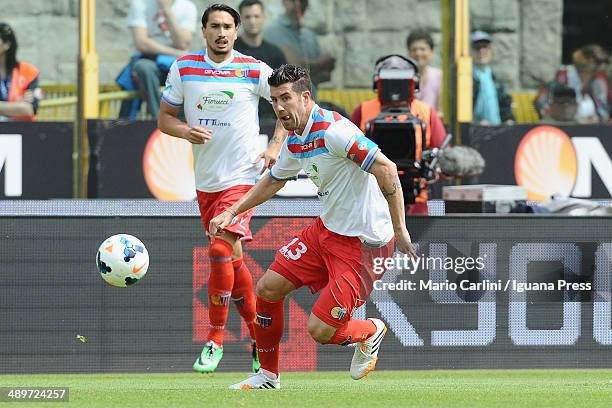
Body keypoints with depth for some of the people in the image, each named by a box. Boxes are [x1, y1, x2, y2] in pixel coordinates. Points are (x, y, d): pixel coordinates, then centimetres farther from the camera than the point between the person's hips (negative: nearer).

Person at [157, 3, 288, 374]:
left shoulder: (255, 71, -5)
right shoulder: (183, 68, 3)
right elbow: (165, 118, 9)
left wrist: (276, 145, -8)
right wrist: (186, 131, -12)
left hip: (241, 177, -4)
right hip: (205, 181, 4)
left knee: (221, 250, -20)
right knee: (233, 262, 11)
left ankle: (215, 340, -10)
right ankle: (260, 338, 25)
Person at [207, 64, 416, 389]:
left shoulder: (332, 130, -23)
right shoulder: (295, 140, 6)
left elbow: (386, 169, -28)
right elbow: (274, 180, 27)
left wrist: (399, 230, -28)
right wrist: (232, 213, 22)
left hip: (363, 242, -9)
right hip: (328, 229, 9)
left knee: (320, 331, -11)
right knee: (268, 288, 7)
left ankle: (370, 331, 22)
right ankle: (268, 375, 23)